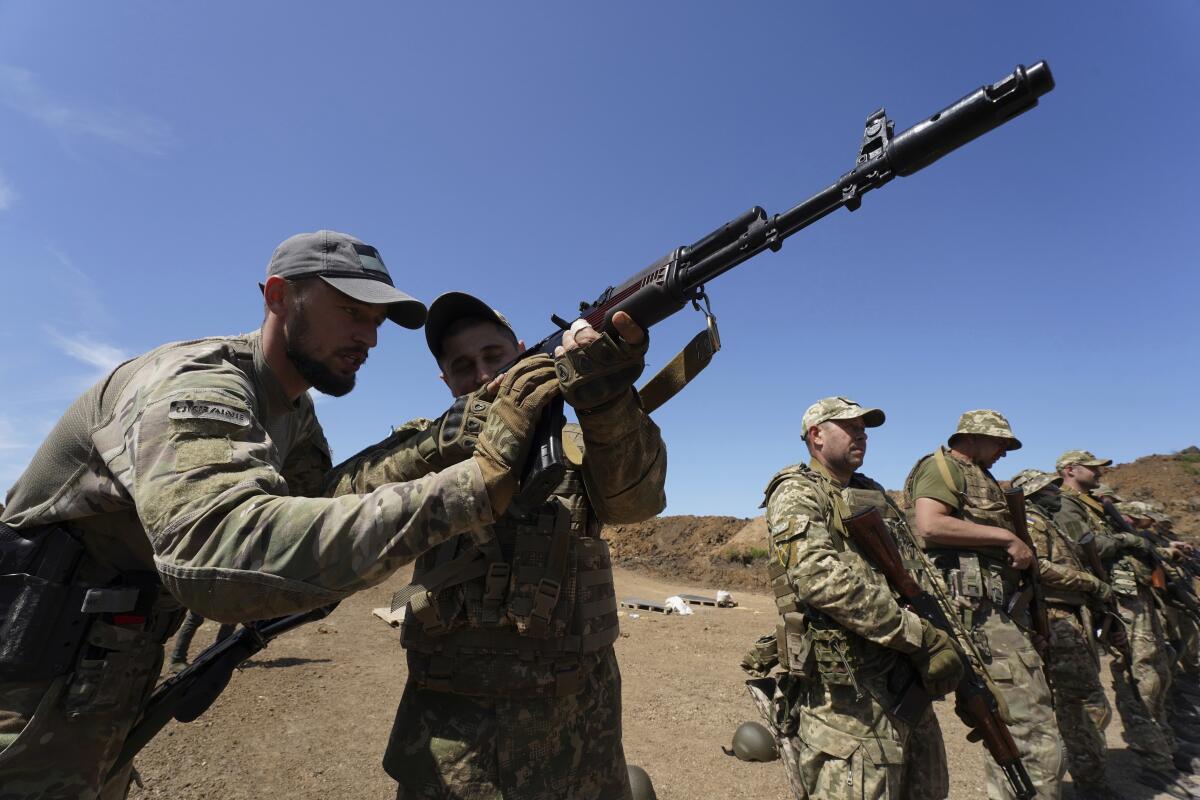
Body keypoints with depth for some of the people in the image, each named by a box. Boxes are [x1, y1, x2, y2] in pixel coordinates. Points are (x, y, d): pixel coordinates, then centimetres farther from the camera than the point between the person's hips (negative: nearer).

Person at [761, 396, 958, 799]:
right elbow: (822, 578, -23)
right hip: (847, 691, -8)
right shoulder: (797, 492, -9)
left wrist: (941, 637, 3)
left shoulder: (874, 493, 18)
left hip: (905, 677, 9)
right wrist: (922, 637, -20)